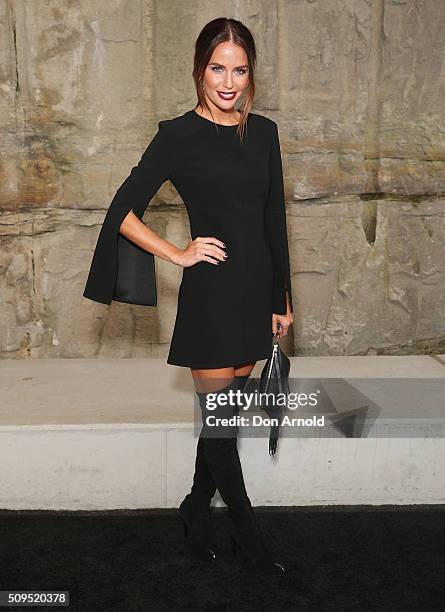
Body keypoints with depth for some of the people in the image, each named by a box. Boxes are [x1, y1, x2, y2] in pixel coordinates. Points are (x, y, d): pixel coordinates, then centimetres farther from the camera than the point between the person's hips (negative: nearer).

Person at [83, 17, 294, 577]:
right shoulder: (179, 135, -6)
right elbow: (122, 213, -4)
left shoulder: (263, 132, 9)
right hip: (211, 293, -5)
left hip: (257, 288, 5)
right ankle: (247, 535, 23)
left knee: (227, 413, 14)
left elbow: (274, 220, 11)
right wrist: (179, 254, -7)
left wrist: (283, 298, 11)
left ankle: (196, 510, 36)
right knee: (219, 416, 5)